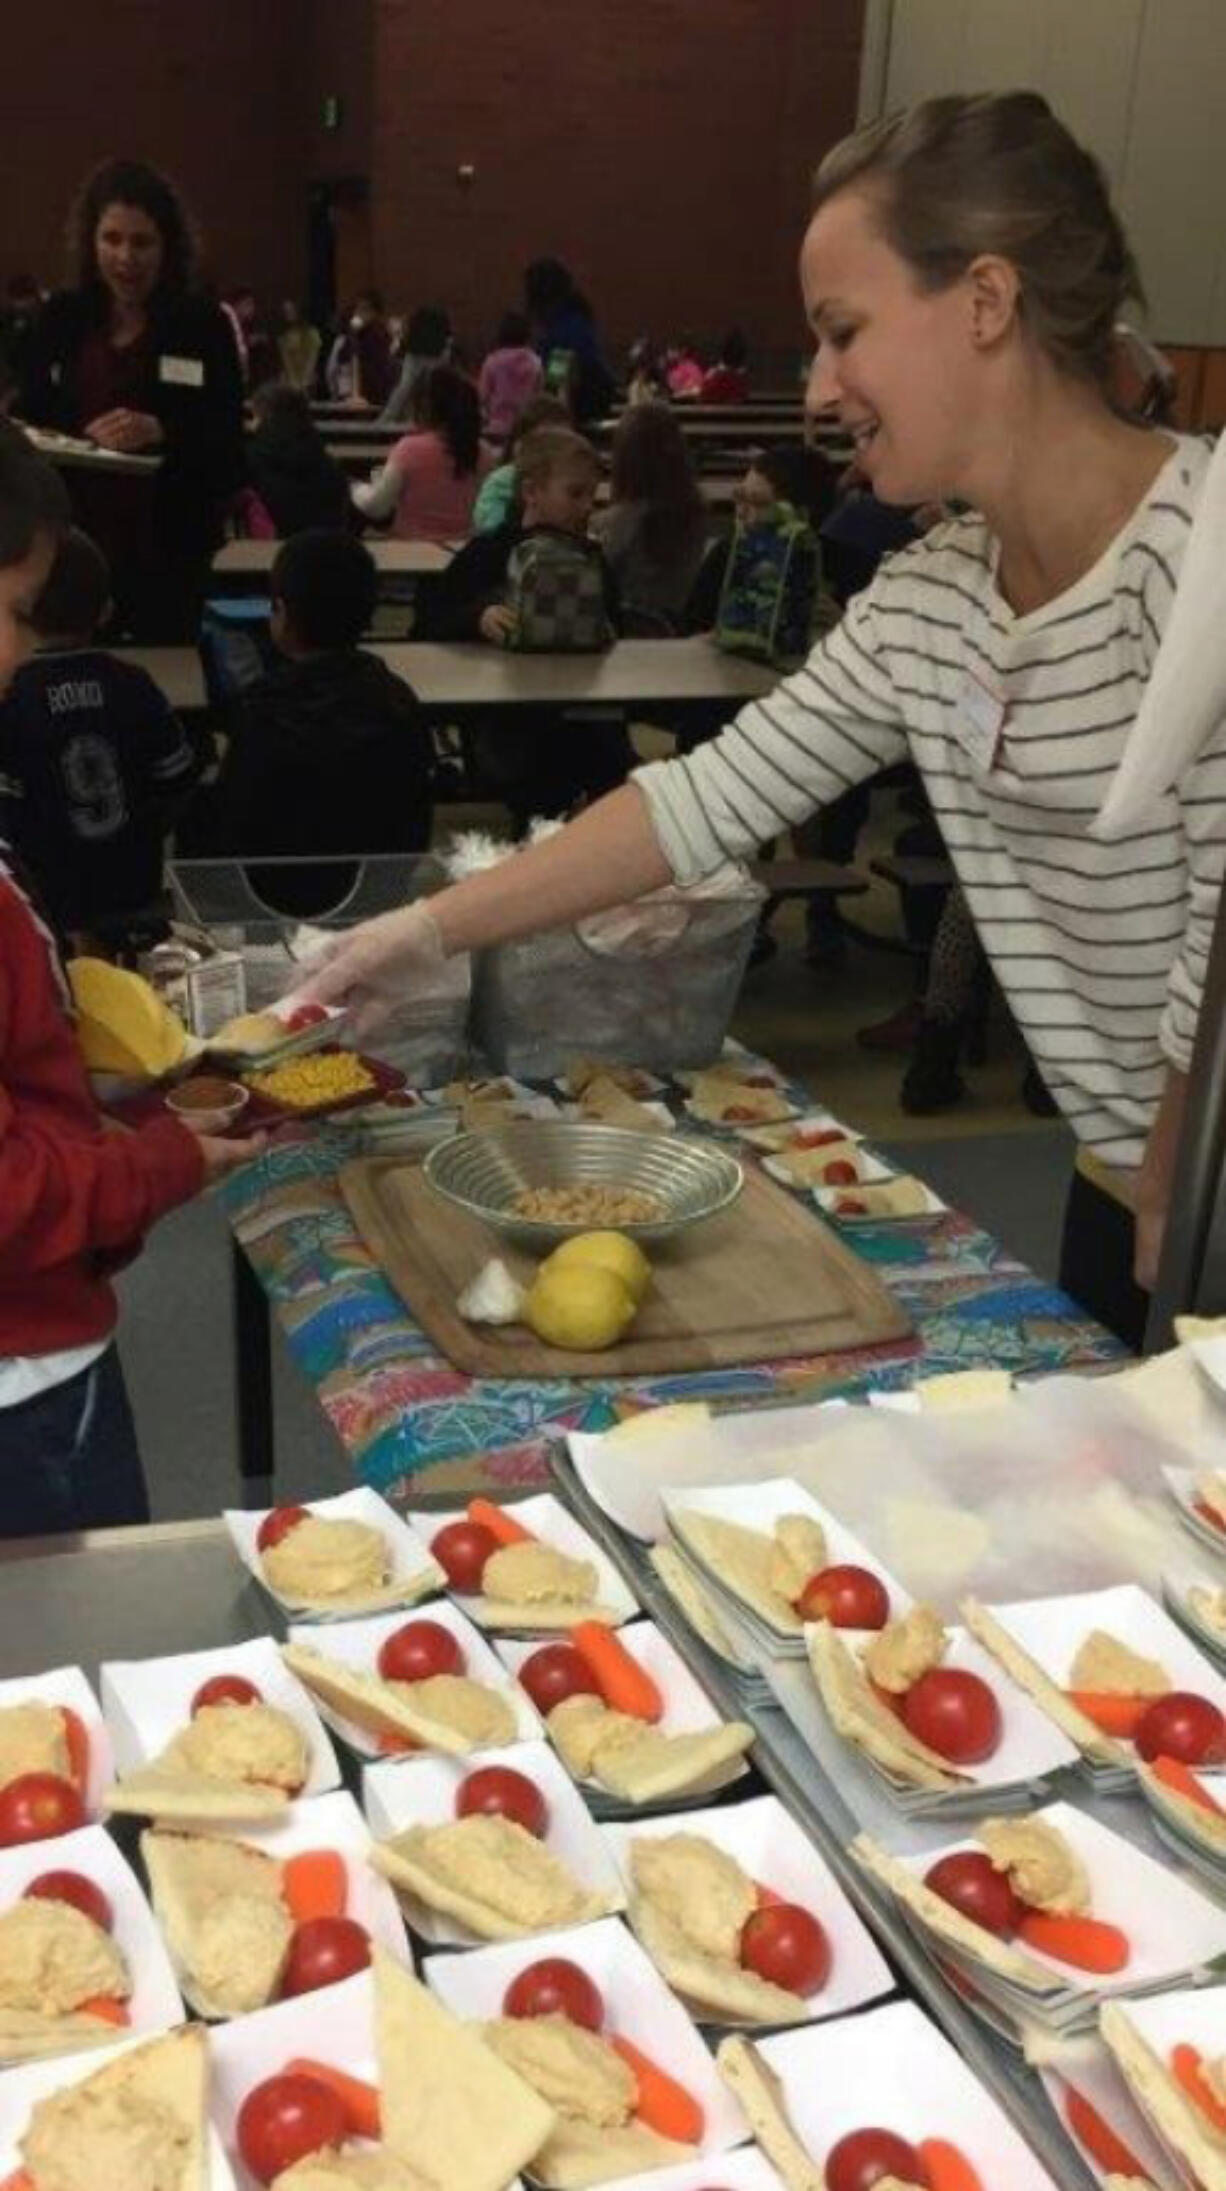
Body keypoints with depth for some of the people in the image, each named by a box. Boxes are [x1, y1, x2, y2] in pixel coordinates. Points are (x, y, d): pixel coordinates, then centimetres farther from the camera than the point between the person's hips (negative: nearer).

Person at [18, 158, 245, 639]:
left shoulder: (204, 326, 0)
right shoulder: (61, 319, 8)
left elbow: (229, 445, -5)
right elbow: (27, 418, 13)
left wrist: (160, 431, -22)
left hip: (167, 553, -2)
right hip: (71, 544, 2)